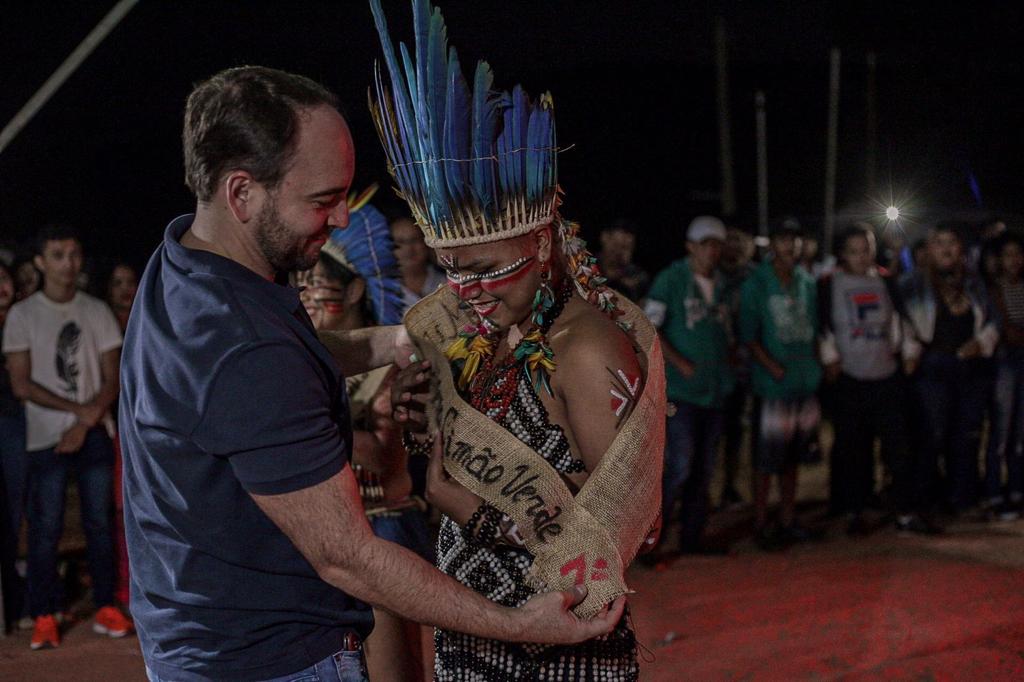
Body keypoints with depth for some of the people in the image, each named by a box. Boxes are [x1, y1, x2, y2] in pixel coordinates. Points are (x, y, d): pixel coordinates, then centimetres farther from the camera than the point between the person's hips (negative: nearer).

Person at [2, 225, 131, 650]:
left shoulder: (97, 311, 7)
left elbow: (112, 379, 4)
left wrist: (85, 424, -9)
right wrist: (79, 408, -11)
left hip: (95, 435, 2)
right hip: (46, 438, -2)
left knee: (100, 523, 4)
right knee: (45, 528, -3)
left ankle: (105, 609, 12)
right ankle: (45, 618, 4)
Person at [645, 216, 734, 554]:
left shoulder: (721, 285, 14)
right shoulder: (671, 279, -5)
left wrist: (726, 365, 6)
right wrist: (682, 364, -14)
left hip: (715, 391, 7)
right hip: (681, 389, -7)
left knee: (703, 470, 9)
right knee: (680, 466, -13)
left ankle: (692, 539, 18)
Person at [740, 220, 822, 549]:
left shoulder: (806, 283, 12)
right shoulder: (757, 284, -4)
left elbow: (814, 330, 17)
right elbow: (749, 335, -8)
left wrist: (814, 368, 8)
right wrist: (774, 368, -17)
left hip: (805, 383, 6)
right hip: (773, 384, -6)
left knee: (792, 457, 14)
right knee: (767, 458, -3)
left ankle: (787, 519, 23)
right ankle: (761, 524, 6)